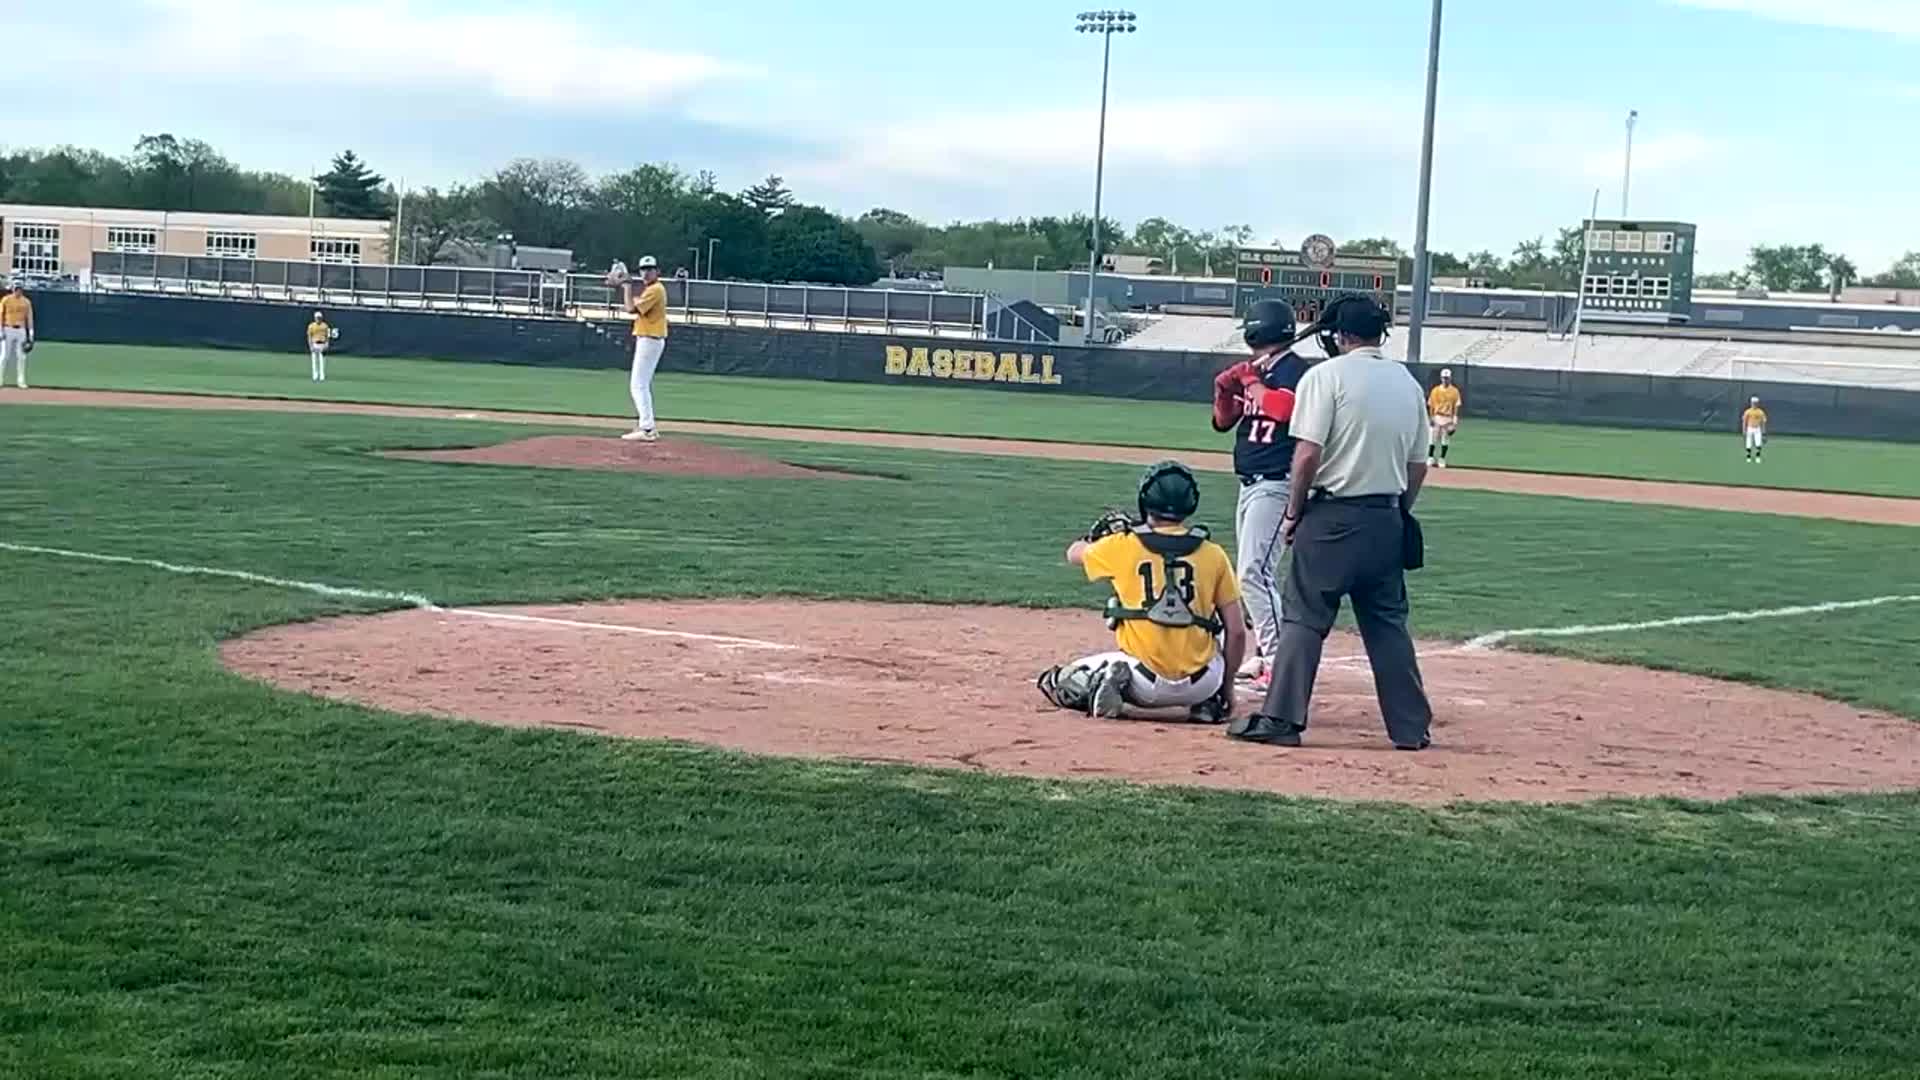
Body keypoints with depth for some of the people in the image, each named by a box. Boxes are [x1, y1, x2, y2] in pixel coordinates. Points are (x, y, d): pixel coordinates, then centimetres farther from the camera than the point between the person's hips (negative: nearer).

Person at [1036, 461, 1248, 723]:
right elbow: (1237, 632, 3)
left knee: (1054, 683, 19)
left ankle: (1111, 681, -9)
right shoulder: (1213, 554, 1)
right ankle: (1208, 702, 16)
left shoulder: (1121, 546, 0)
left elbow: (1074, 553, 23)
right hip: (1200, 685, 1)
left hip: (1146, 683, -1)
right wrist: (1227, 686, 16)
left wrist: (1101, 532, 43)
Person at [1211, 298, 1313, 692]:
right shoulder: (1254, 371, 15)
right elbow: (1223, 422, 18)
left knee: (1254, 572, -18)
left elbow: (1282, 408, -30)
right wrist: (1225, 388, 1)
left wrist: (1252, 382, -15)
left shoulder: (1294, 369, -10)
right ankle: (1264, 653, 24)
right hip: (1250, 483, 10)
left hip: (1275, 485, -10)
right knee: (1253, 572, 15)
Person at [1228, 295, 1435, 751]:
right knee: (1388, 624, 12)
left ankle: (1281, 719, -2)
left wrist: (1294, 514, -4)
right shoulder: (1408, 383, 10)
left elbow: (1307, 455, -14)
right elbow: (1418, 465, 11)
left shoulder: (1327, 375, -8)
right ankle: (1411, 727, 14)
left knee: (1303, 618, -1)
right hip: (1386, 519, 6)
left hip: (1333, 515, -5)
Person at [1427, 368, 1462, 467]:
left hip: (1448, 418, 0)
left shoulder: (1455, 391, 1)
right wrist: (1431, 418, -5)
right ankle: (1430, 458, 5)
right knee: (1433, 437, -2)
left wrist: (1455, 421, -7)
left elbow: (1456, 407, -1)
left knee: (1446, 439, 3)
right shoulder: (1436, 390, 3)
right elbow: (1431, 405, 3)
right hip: (1437, 417, 0)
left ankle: (1442, 459, 10)